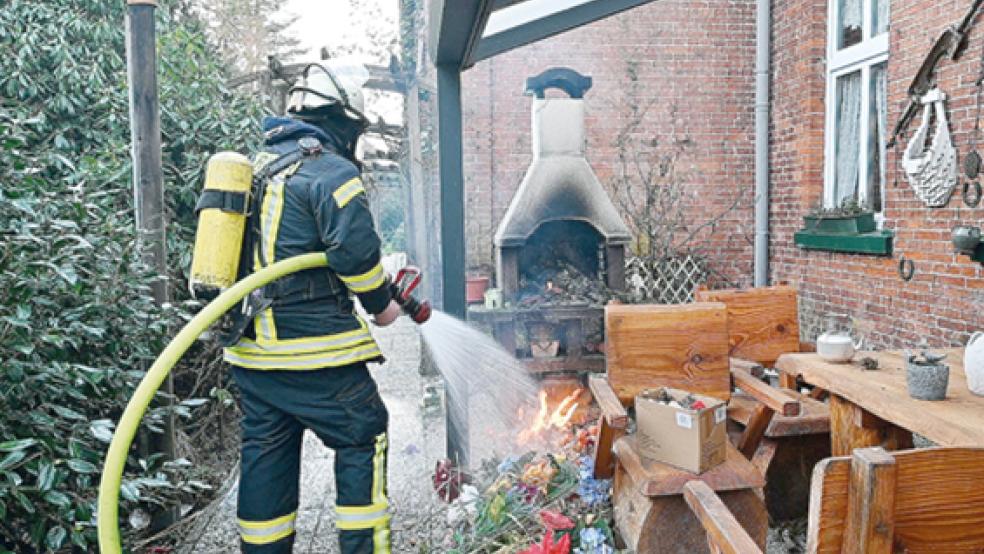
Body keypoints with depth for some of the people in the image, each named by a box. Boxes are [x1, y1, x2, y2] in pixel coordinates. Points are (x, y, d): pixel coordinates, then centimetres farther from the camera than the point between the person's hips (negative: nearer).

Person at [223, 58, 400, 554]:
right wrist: (381, 303, -5)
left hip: (250, 349, 8)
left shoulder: (257, 168, 16)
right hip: (314, 351, -8)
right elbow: (355, 250, -21)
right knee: (363, 441, 6)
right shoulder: (331, 171, -11)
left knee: (265, 455, 14)